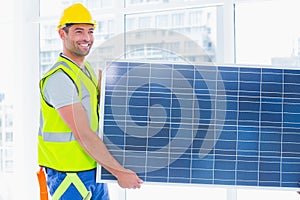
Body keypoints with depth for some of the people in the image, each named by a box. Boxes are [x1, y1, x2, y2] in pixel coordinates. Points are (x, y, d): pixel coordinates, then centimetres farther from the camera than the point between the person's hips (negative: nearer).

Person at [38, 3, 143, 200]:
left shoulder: (87, 69, 11)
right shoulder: (59, 78, -19)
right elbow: (84, 136, -22)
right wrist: (120, 172, -18)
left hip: (94, 169, 9)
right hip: (69, 175, -9)